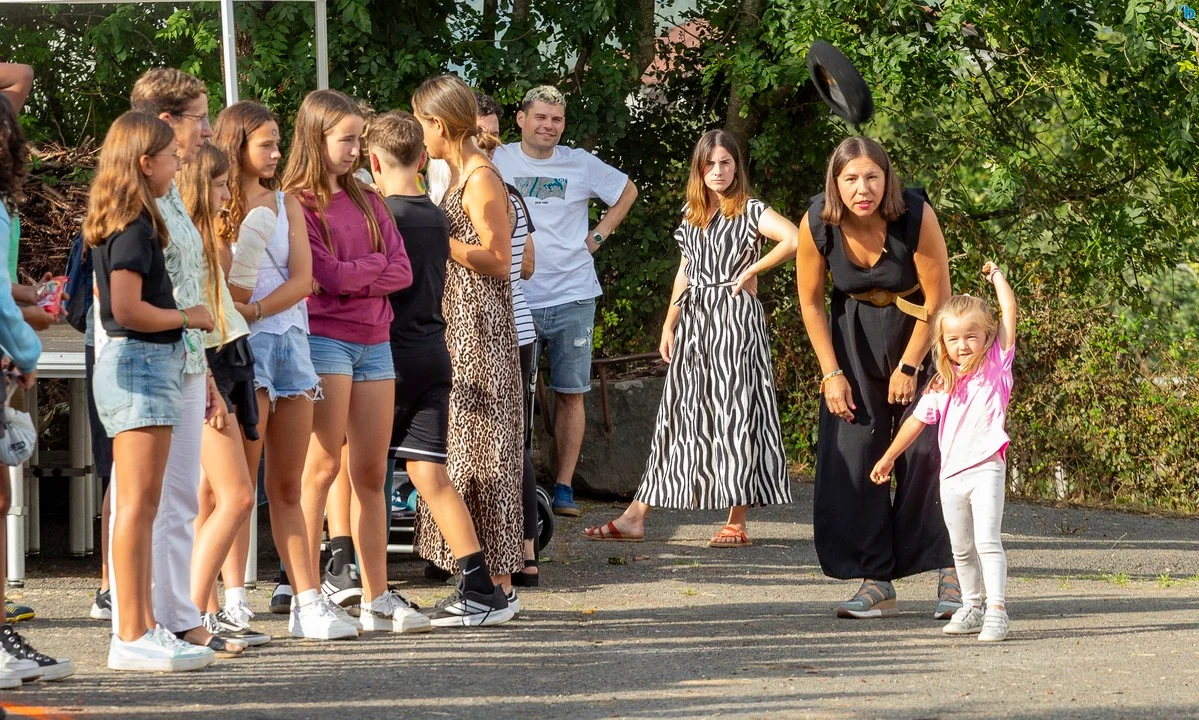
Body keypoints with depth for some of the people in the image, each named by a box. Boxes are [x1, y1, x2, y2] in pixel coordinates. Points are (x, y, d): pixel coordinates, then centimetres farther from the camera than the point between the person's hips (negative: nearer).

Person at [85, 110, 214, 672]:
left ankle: (144, 627, 16)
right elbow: (127, 308, -22)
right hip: (141, 360, -10)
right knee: (139, 505, -10)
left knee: (138, 507, 12)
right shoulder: (135, 225, -14)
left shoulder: (118, 222, 15)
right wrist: (188, 317, -10)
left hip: (145, 363, 10)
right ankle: (132, 637, -10)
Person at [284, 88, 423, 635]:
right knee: (322, 468, -8)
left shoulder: (366, 201, 16)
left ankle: (378, 600, 8)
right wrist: (377, 265, 1)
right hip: (323, 339, -6)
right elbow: (327, 275, -14)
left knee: (372, 473, 6)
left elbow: (401, 271, 7)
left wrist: (353, 276, -8)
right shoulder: (297, 204, -4)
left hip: (374, 341, 6)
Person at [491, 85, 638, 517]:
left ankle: (564, 487, 6)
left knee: (570, 395, 1)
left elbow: (627, 191, 20)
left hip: (572, 298, 1)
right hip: (513, 299, -1)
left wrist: (599, 235, 11)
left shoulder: (580, 164, 5)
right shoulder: (497, 162, 2)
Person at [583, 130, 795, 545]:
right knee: (677, 417, 5)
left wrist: (751, 272, -13)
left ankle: (736, 523, 0)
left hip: (735, 319, -6)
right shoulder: (691, 213, 14)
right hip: (693, 320, 6)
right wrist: (669, 326, 14)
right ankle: (635, 518, 2)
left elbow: (796, 240, -21)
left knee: (735, 414, -5)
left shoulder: (750, 211, -5)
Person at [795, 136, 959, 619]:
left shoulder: (916, 217, -26)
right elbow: (811, 302, -4)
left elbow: (938, 297, -15)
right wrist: (832, 374, -6)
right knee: (853, 449, -6)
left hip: (918, 331, -2)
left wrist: (909, 367, -11)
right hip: (855, 334, 2)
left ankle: (952, 573, -7)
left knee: (927, 447, -12)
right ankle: (875, 583, -4)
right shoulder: (817, 224, -19)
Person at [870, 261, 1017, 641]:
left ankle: (996, 611, -18)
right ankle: (970, 608, 26)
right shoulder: (941, 385, 11)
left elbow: (1009, 311, -4)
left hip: (986, 470, -5)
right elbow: (917, 421, 20)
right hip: (951, 475, 5)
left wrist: (996, 276, 4)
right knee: (961, 549, 14)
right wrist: (888, 457, 24)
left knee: (987, 541, -16)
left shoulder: (996, 364, 1)